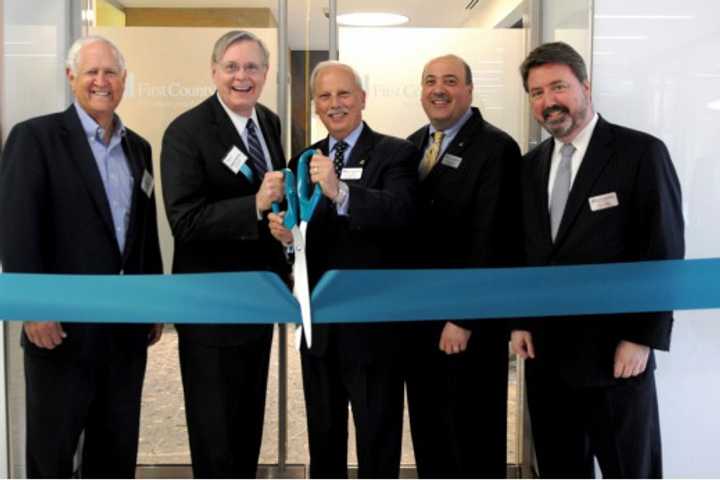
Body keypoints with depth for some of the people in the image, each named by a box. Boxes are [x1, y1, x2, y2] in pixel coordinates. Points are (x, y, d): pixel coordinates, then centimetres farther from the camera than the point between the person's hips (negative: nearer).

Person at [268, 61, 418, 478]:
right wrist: (285, 234, -17)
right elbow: (302, 237, 6)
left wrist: (341, 193, -42)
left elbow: (402, 212, -27)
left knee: (378, 441, 9)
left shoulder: (396, 153, -7)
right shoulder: (306, 161, 9)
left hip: (373, 321, -5)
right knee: (323, 438, 20)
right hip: (318, 321, 5)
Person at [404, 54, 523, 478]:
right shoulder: (414, 145, 10)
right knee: (428, 431, 17)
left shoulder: (496, 148, -12)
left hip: (471, 320, -6)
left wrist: (464, 318, -18)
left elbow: (491, 240, -17)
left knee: (474, 437, 8)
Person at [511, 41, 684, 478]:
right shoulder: (532, 164, 10)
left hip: (616, 351, -5)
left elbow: (664, 253, -10)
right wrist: (520, 321, 7)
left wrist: (643, 338, -13)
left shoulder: (641, 152, -8)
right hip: (546, 351, 5)